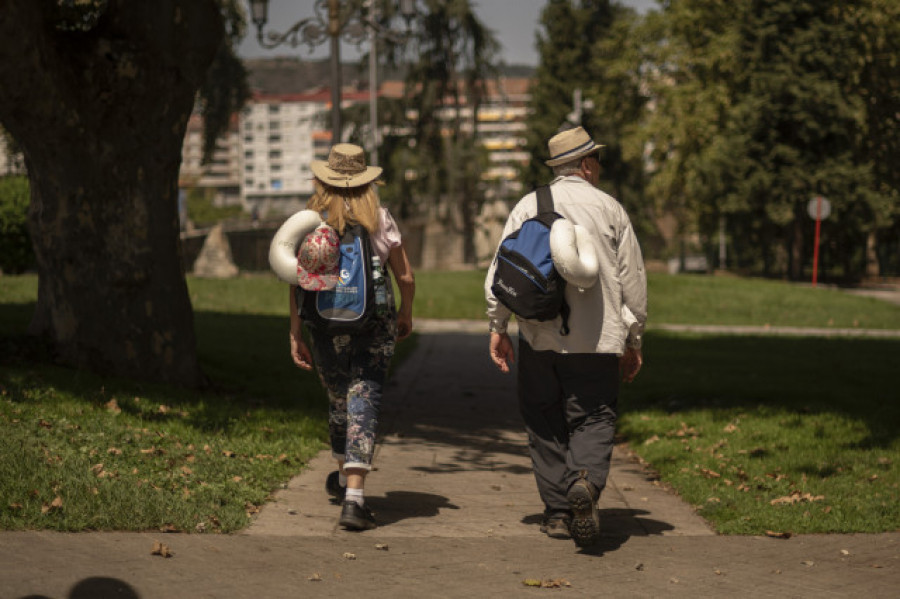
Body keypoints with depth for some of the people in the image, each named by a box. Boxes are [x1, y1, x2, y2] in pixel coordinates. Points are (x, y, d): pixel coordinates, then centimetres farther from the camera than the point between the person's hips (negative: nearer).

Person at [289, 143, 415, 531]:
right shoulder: (380, 219, -4)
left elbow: (297, 281, -4)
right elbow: (405, 277, -1)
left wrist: (295, 335, 2)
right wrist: (406, 313, 18)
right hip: (375, 325, -2)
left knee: (338, 401, 22)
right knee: (363, 405, -3)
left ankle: (343, 477, 44)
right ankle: (354, 498, -15)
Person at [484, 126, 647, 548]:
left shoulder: (528, 206, 4)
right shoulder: (610, 210, 5)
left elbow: (502, 270, 0)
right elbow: (633, 280, 7)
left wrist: (498, 328, 7)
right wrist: (633, 341, 15)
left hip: (539, 336, 1)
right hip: (596, 339, -1)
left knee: (545, 425, 11)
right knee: (592, 420, 2)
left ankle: (557, 513, 11)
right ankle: (586, 481, -27)